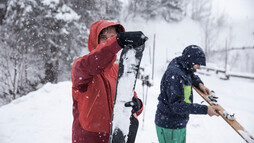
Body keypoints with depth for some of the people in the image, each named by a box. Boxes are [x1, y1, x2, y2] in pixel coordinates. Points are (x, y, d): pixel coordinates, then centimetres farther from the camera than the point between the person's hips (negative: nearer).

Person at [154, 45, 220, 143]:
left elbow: (191, 76, 30)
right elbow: (177, 105, -29)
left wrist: (199, 83, 7)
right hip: (169, 127, -10)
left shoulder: (184, 69, 5)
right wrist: (205, 109, -28)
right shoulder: (174, 75, -25)